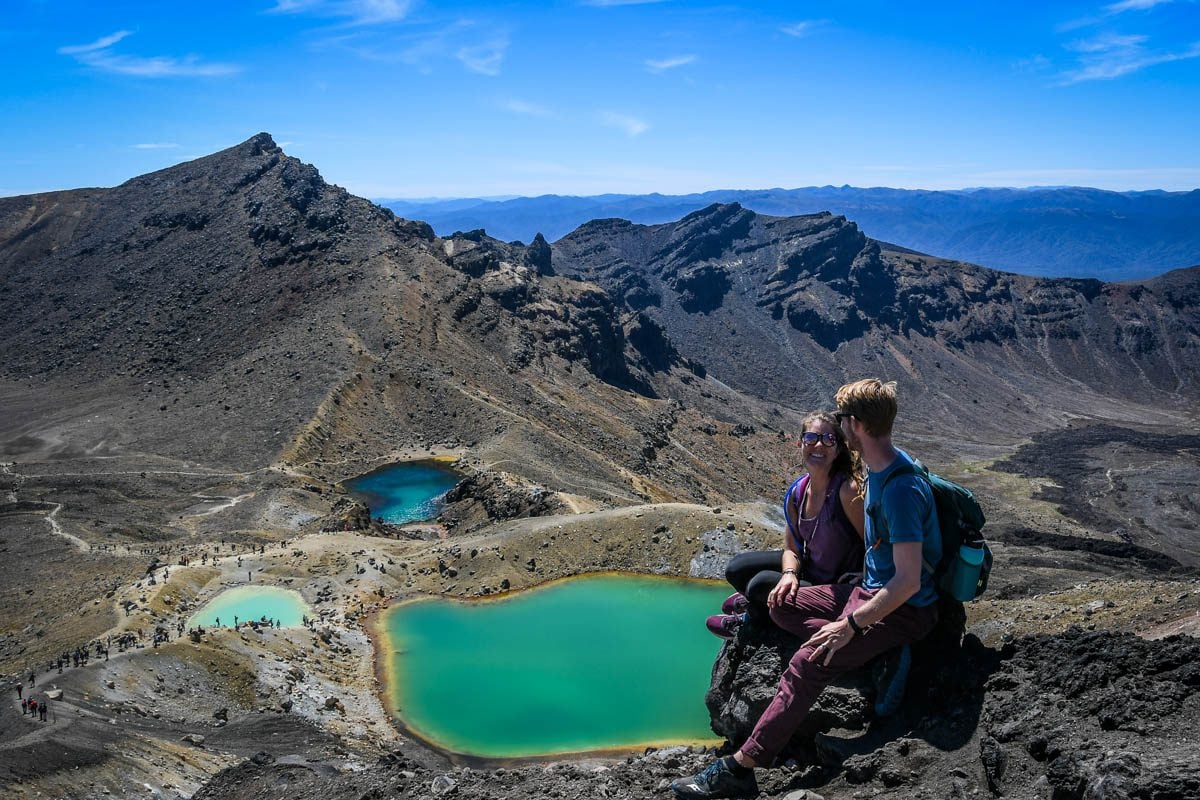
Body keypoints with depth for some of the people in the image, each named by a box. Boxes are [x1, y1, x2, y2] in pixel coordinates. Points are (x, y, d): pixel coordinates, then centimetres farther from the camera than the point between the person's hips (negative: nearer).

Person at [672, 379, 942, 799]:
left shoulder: (901, 489, -27)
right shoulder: (879, 467, 4)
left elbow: (908, 581, -28)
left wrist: (851, 624, -25)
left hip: (905, 609, -10)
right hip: (869, 590, 10)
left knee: (809, 662, -24)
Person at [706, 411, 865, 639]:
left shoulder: (847, 490, -27)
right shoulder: (796, 493, -5)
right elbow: (791, 549, -1)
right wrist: (789, 574, -22)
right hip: (808, 568, 7)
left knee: (762, 583, -19)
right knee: (736, 569, 3)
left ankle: (751, 618, 16)